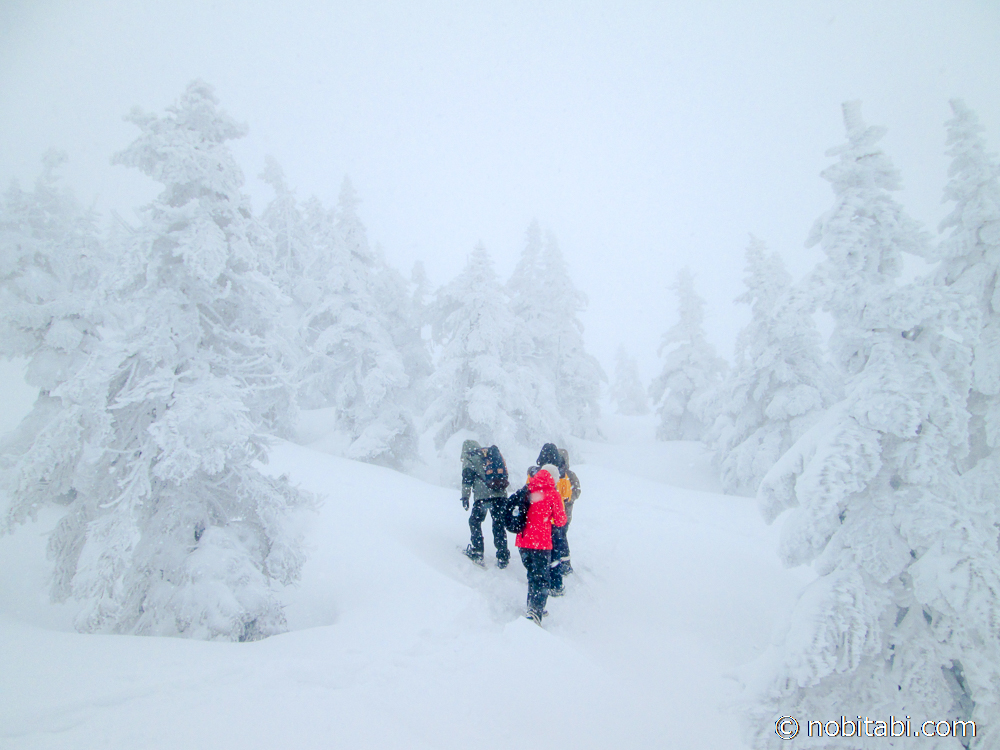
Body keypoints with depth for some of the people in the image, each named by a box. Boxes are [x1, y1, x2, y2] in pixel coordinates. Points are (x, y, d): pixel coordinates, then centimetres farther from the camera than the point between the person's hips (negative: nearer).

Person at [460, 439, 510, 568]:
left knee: (475, 521, 13)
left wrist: (465, 496, -2)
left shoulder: (469, 458, 10)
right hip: (501, 494, 4)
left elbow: (467, 477, -2)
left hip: (482, 495, -4)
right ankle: (503, 557, 6)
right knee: (499, 525, 9)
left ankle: (477, 553, 7)